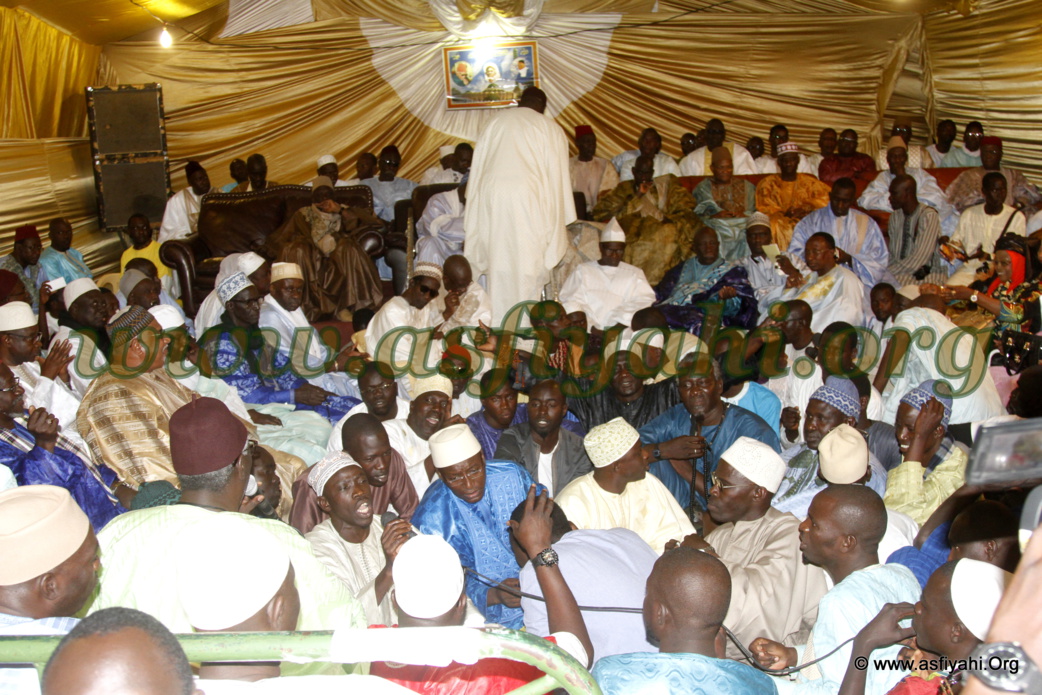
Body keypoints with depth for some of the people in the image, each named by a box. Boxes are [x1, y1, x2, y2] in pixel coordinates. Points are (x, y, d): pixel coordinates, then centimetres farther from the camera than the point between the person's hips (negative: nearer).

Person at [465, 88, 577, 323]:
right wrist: (559, 222, 7)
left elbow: (477, 168, 16)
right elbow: (556, 176, 5)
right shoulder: (550, 128, 9)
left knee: (498, 262, 9)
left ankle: (497, 323, 11)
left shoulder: (496, 122, 18)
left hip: (491, 197, 3)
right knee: (527, 268, 0)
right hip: (528, 199, -3)